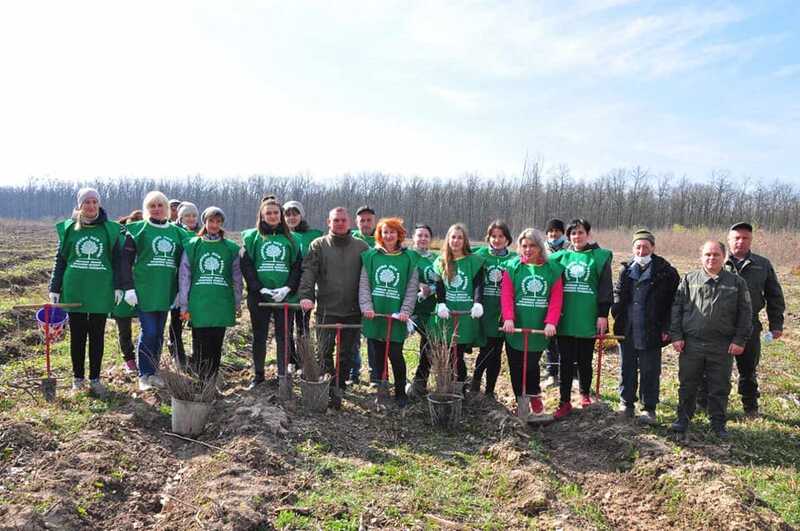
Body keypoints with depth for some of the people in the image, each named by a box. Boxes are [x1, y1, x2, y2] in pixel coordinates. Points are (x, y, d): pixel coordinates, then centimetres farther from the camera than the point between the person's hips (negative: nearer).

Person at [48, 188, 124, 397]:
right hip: (74, 291, 1)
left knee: (97, 336, 6)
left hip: (101, 291, -1)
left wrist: (118, 287, -2)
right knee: (77, 336, 8)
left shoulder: (110, 229, 3)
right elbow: (60, 260, 8)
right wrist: (54, 288, 3)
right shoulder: (68, 228, 5)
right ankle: (78, 378, 20)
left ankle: (95, 379, 16)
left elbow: (117, 260, 4)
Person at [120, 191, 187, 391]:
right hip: (144, 290, -4)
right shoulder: (138, 229, -1)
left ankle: (153, 371, 24)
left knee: (159, 333, 11)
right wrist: (128, 287, -12)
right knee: (149, 332, -6)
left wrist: (180, 290, 10)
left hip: (166, 291, 4)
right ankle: (144, 375, 8)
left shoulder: (177, 232, 11)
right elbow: (126, 259, -5)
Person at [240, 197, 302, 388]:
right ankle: (258, 376, 18)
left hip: (284, 297, 1)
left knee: (284, 337, 3)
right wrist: (261, 289, -13)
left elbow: (297, 266, 4)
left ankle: (283, 376, 12)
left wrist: (287, 288, -11)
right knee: (259, 336, 7)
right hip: (258, 296, -1)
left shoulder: (290, 239, 10)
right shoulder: (252, 237, 6)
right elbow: (246, 266, -2)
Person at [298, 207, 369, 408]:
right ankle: (329, 389, 10)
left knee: (347, 353, 8)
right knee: (324, 351, 0)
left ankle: (339, 388, 20)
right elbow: (308, 272, -5)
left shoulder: (361, 247, 6)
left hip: (353, 310, 1)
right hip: (326, 308, -1)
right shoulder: (318, 245, 4)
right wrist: (305, 295, -20)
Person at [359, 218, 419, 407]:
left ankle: (400, 392, 16)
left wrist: (405, 311, -11)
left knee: (396, 355, -1)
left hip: (396, 316, -2)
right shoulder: (370, 256, 6)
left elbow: (412, 288, -1)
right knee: (378, 355, 9)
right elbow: (364, 284, 3)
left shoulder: (409, 258, 3)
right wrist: (366, 306, -10)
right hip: (374, 315, 2)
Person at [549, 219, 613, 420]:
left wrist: (603, 314, -6)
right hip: (565, 319, 2)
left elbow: (605, 287, -2)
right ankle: (565, 402, 12)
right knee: (566, 362, 4)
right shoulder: (561, 256, 8)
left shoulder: (600, 256, 1)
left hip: (588, 319, -2)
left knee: (585, 361, 11)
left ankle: (585, 393, 33)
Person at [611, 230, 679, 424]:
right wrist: (617, 313, 5)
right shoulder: (626, 270, 7)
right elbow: (617, 293, 19)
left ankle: (649, 408, 17)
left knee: (649, 372, 5)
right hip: (626, 331, 4)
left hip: (651, 332, -4)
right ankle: (626, 403, 27)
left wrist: (666, 328, -10)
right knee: (626, 369, 14)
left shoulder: (665, 272, -6)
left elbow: (673, 302, -5)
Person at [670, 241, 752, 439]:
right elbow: (676, 308, 5)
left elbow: (745, 313, 5)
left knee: (720, 387, 9)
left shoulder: (737, 282, 5)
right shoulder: (689, 280, 5)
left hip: (723, 347, 0)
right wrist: (676, 335, -1)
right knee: (687, 385, 9)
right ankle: (683, 419, 24)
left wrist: (740, 340, -2)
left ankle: (718, 423, 24)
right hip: (691, 344, 0)